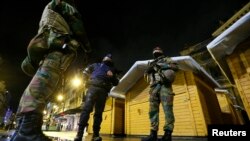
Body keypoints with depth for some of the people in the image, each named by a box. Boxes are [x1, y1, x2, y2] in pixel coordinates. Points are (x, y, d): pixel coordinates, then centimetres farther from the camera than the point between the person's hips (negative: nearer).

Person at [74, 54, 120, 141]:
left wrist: (113, 76, -1)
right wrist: (88, 80, 6)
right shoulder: (96, 65, 24)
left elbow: (116, 83, 19)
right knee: (86, 109, -15)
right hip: (93, 87, -2)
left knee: (99, 112, -1)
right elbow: (85, 72, 23)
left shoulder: (112, 69, 27)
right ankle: (79, 133, -16)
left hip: (103, 91, 2)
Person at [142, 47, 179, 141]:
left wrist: (164, 66, -6)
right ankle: (153, 133, -4)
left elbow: (176, 67, 6)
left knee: (167, 108, -12)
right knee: (153, 110, -5)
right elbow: (146, 75, 22)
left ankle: (168, 133, -12)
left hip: (164, 85, -4)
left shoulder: (166, 59, 21)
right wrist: (148, 69, 0)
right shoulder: (151, 63, 31)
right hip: (154, 87, 4)